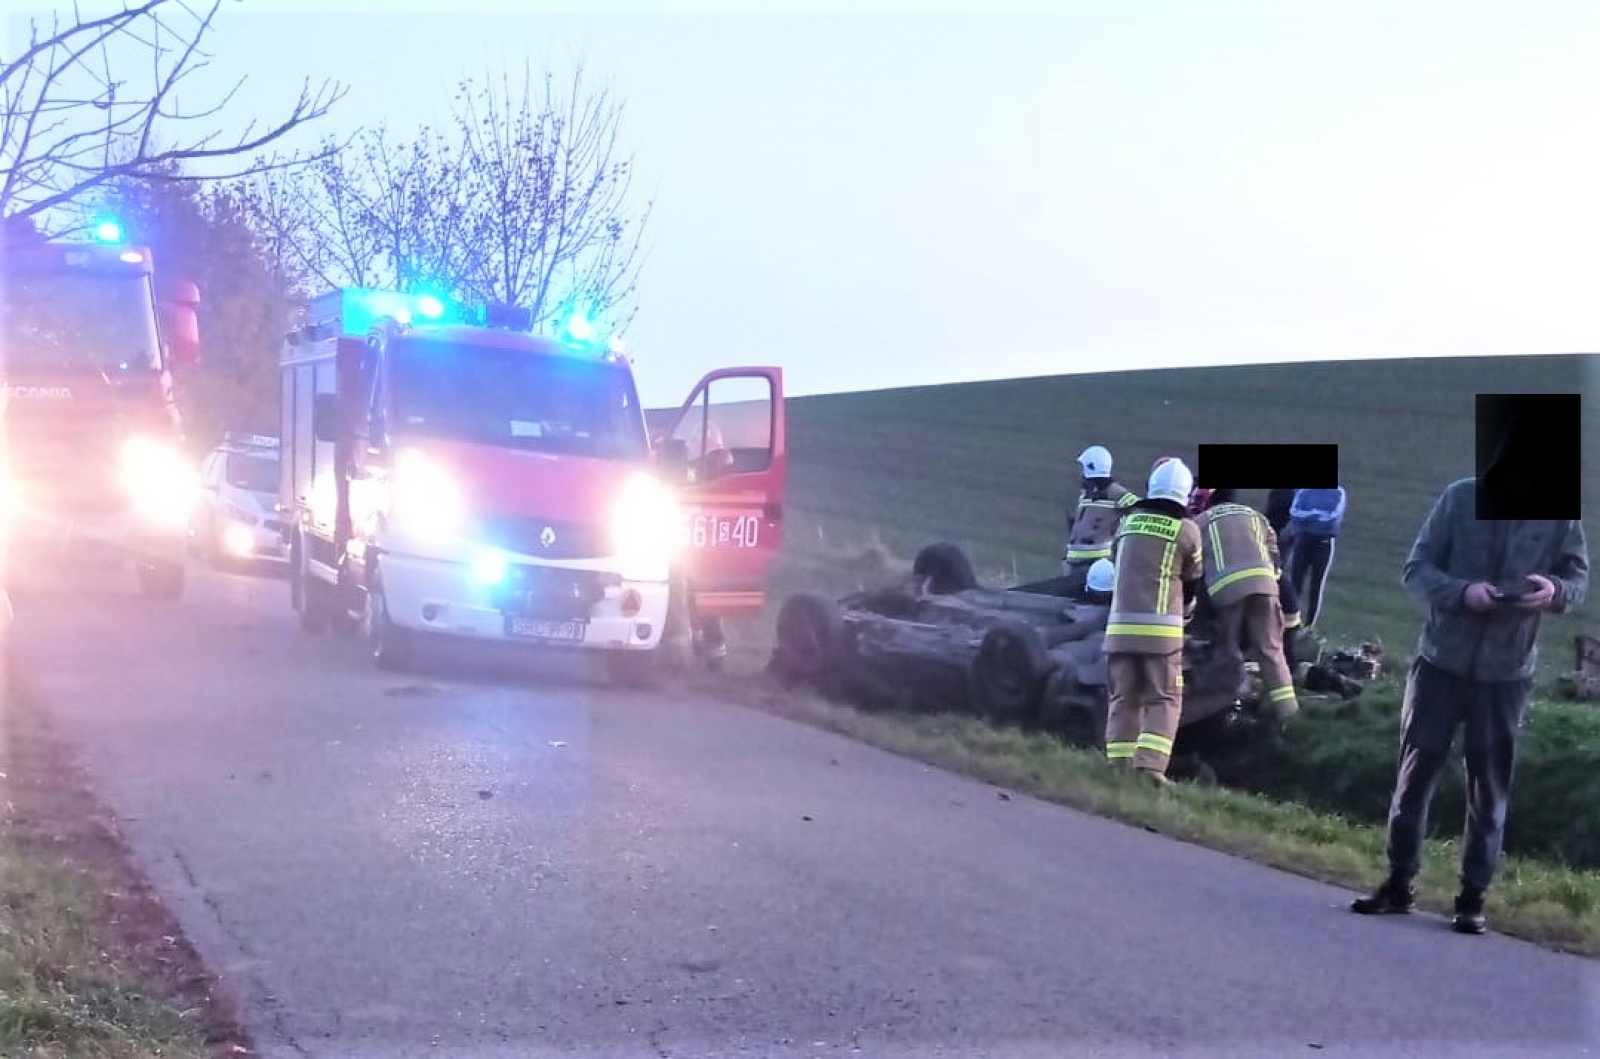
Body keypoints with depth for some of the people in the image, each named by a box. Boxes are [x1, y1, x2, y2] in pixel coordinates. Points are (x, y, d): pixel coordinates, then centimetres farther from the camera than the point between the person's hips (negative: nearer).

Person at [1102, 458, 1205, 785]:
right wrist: (1184, 607, 32)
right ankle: (1151, 766, -14)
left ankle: (1118, 766, 6)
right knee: (1163, 700, 0)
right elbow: (1193, 581, 11)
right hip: (1161, 627, -4)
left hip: (1120, 625, 4)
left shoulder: (1128, 522, 11)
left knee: (1124, 699, 10)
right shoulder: (1186, 529, 0)